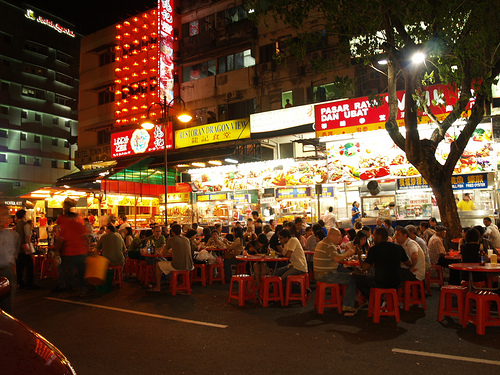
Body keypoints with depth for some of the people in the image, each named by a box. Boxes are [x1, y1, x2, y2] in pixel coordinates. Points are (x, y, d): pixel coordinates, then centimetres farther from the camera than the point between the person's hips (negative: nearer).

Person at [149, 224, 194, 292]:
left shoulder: (171, 239, -3)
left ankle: (158, 287, 26)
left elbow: (164, 253, 7)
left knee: (158, 264, 18)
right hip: (189, 267, 5)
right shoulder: (187, 240, 12)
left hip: (177, 267, -5)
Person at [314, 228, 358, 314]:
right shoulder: (329, 245, -17)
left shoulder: (321, 242, 15)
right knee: (352, 279, -5)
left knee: (345, 271, 24)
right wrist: (347, 253, -14)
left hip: (319, 274, 10)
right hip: (326, 276, -10)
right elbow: (337, 258, -30)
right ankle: (348, 306, -2)